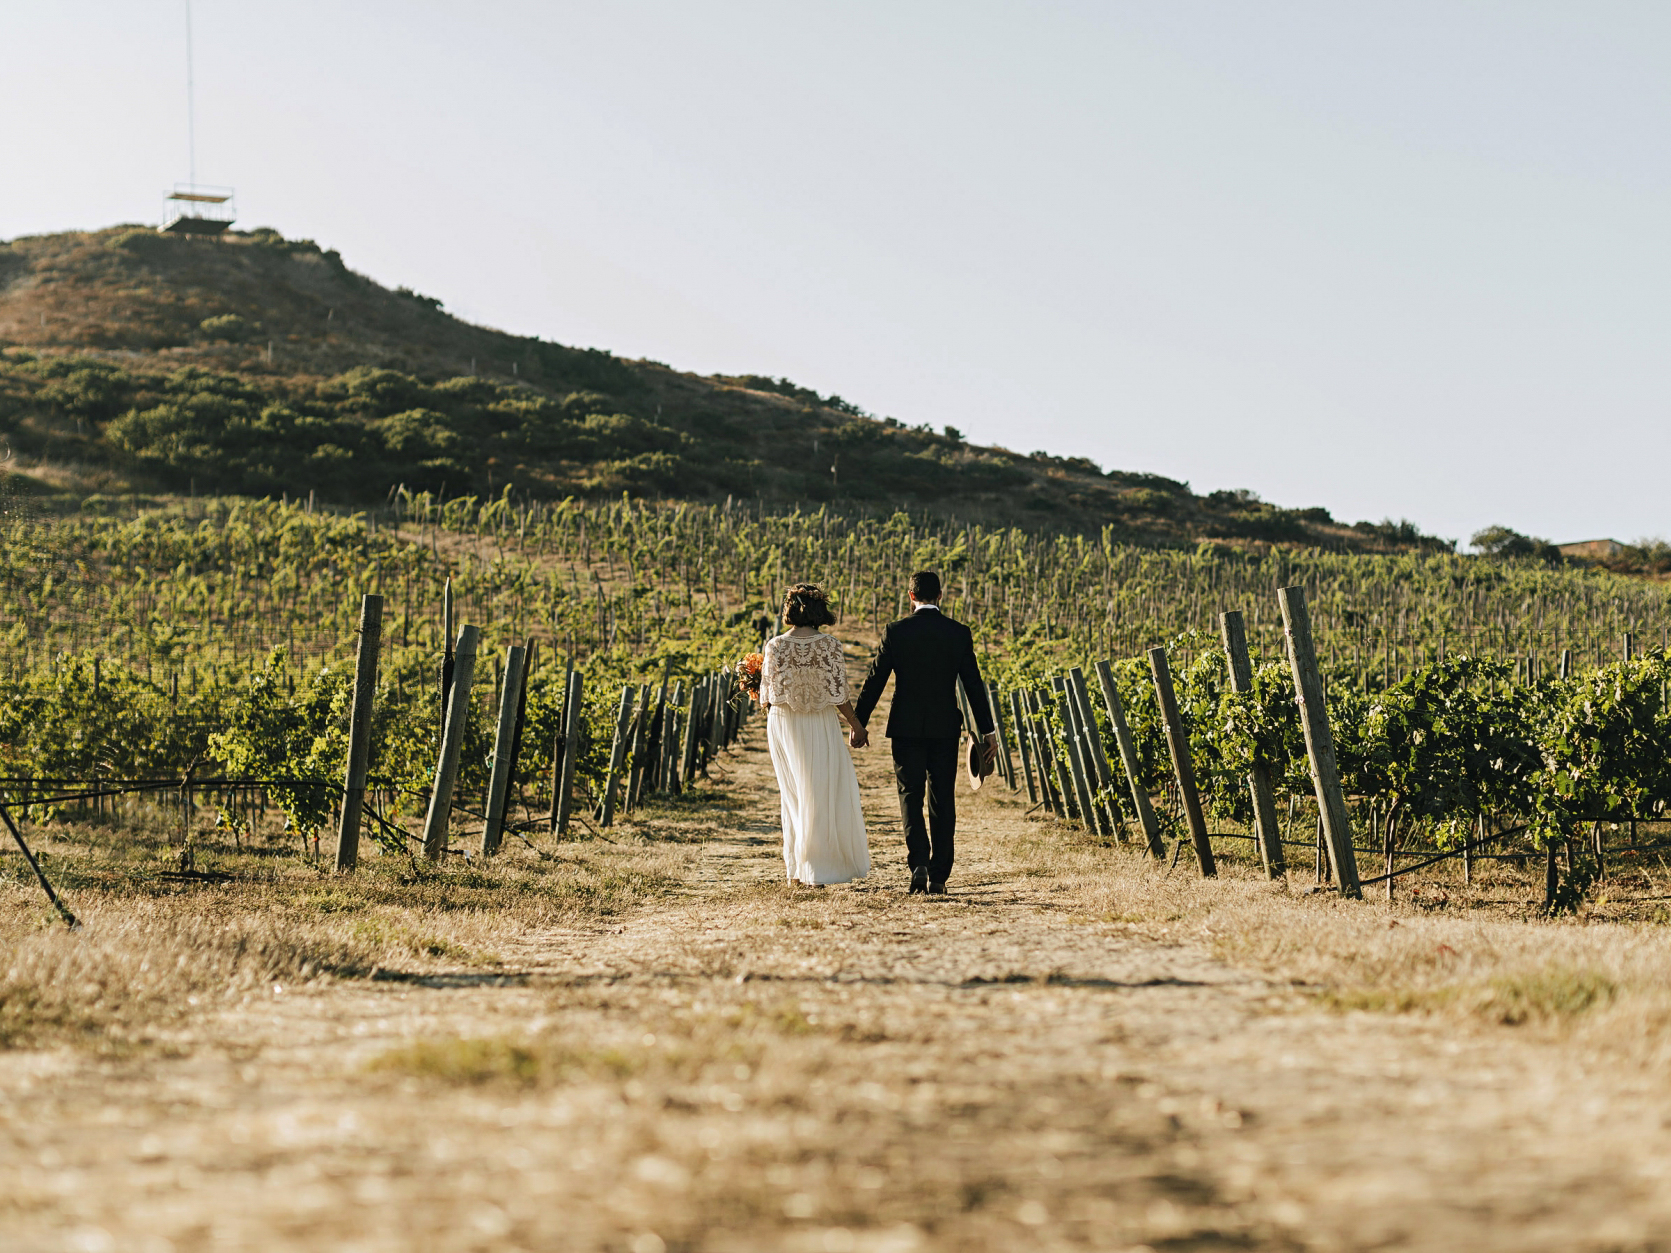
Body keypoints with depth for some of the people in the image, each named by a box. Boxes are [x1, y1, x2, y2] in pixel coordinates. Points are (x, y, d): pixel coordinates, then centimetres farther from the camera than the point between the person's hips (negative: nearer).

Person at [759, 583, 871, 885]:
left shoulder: (775, 645, -6)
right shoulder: (828, 644, -11)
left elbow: (768, 694, -2)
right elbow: (838, 693, -12)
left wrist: (770, 730, 15)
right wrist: (857, 725, -1)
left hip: (781, 724, 3)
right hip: (818, 725, -3)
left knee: (794, 796, 16)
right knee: (822, 795, 7)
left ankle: (796, 868, 19)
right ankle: (816, 870, 7)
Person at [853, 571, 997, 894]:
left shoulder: (895, 632, -5)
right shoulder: (959, 633, -2)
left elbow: (875, 681, -3)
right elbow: (974, 685, 0)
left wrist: (858, 723, 7)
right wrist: (988, 731, 5)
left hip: (906, 728, -1)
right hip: (945, 728, 1)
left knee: (911, 795, 7)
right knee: (942, 801, 8)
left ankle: (919, 863, -12)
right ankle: (938, 877, 8)